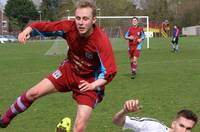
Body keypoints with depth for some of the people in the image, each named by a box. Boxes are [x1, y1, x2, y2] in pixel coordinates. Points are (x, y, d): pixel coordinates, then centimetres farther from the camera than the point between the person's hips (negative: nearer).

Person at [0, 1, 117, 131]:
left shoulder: (102, 41, -33)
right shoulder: (69, 27, -21)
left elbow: (110, 71, -29)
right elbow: (43, 27, -10)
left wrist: (93, 85, -38)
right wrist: (27, 30, -28)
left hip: (90, 81, -4)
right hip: (69, 70, 4)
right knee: (33, 93, 4)